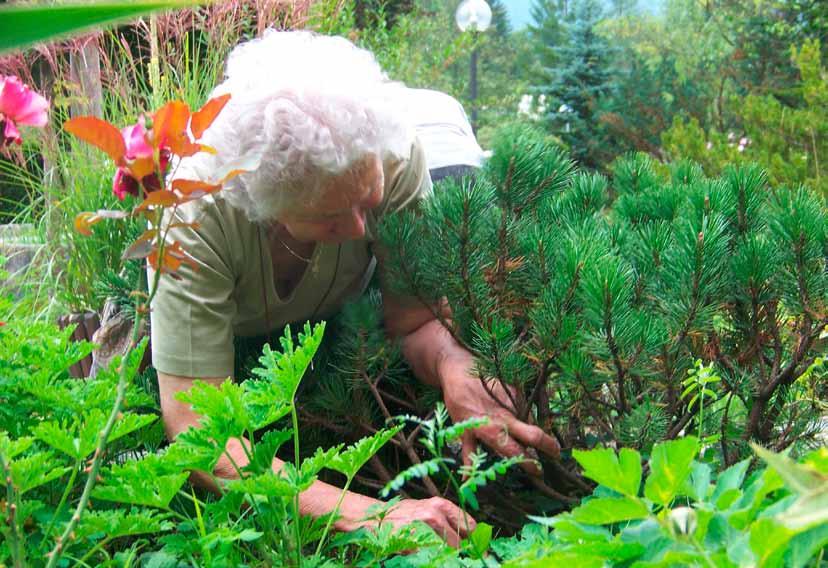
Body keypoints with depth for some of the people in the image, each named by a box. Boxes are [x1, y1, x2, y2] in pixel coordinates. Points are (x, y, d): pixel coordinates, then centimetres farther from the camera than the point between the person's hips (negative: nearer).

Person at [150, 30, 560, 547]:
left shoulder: (394, 158, -34)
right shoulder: (197, 214, -42)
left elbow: (415, 322, -23)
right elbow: (196, 427, -44)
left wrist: (459, 374, -47)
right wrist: (363, 514, -54)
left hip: (334, 323, 2)